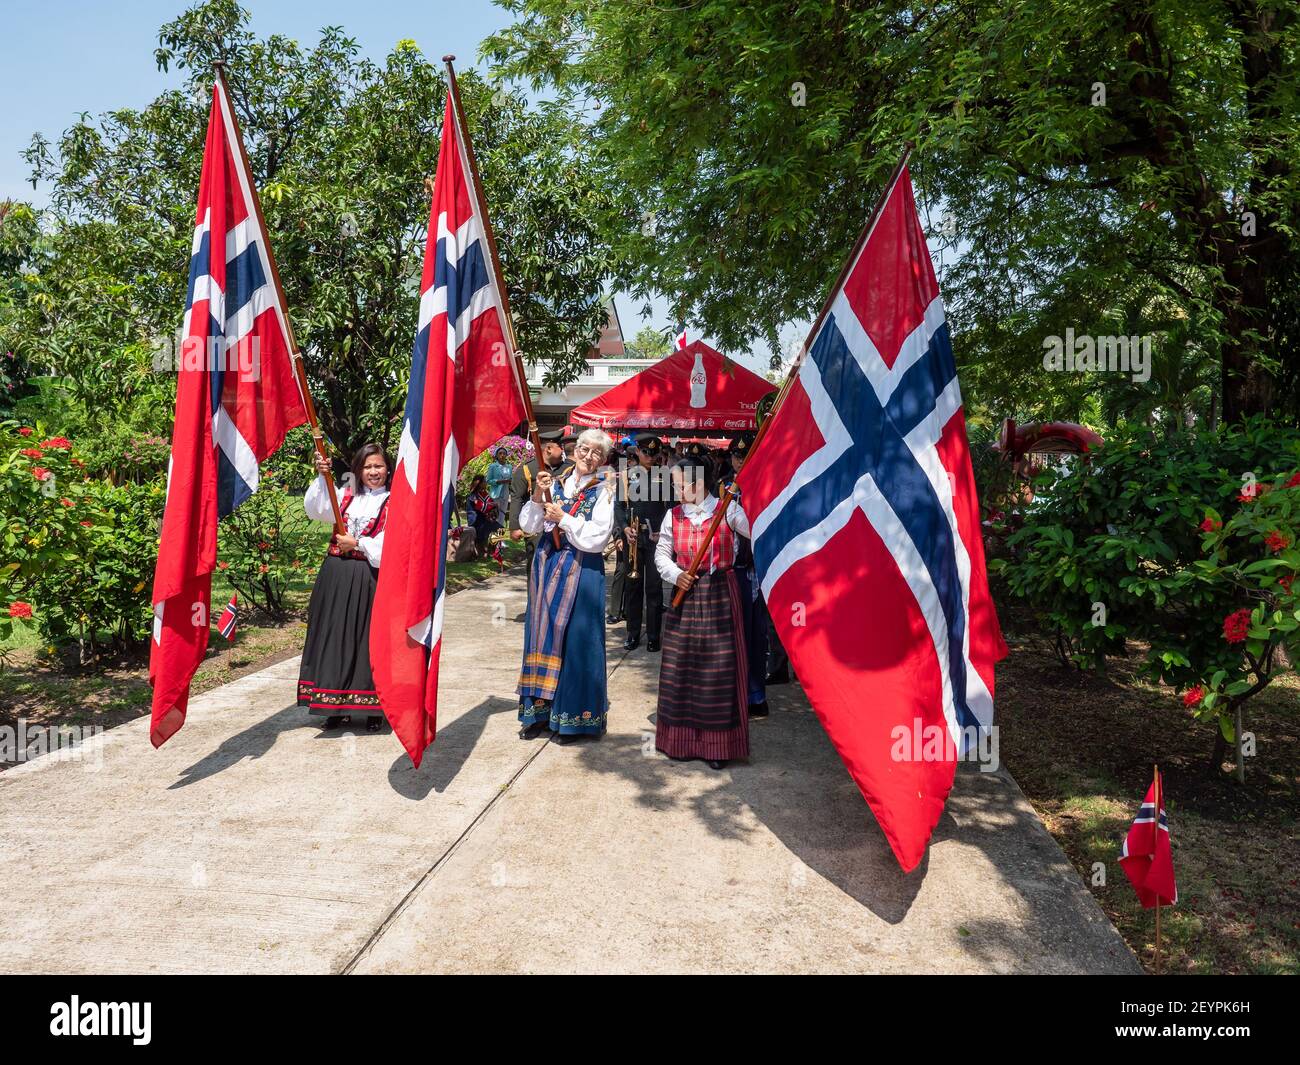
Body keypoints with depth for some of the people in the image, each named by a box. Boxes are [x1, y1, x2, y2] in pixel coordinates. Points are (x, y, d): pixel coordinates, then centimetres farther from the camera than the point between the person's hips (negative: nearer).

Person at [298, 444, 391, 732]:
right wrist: (322, 477, -10)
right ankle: (337, 706, 18)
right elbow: (314, 509, -1)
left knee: (368, 640, 0)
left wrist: (358, 543, -12)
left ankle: (373, 708, 10)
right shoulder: (346, 495, 13)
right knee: (335, 637, 7)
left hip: (369, 579, -4)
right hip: (336, 575, 4)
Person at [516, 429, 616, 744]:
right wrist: (538, 496, -10)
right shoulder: (555, 483, 8)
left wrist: (563, 518, -13)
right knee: (543, 633, 9)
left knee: (575, 640, 0)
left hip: (581, 572, -4)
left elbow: (597, 537, -12)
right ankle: (540, 711, 20)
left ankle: (573, 716, 12)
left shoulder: (603, 491, -2)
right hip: (546, 566, 4)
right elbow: (529, 526, 4)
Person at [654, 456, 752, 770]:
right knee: (680, 666, 7)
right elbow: (662, 554, 11)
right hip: (685, 596, 3)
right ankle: (682, 738, 23)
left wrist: (739, 497, -27)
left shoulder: (727, 510, -5)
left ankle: (717, 743, 12)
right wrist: (676, 575, -8)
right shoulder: (673, 515, 5)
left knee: (719, 668, 0)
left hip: (720, 596, -3)